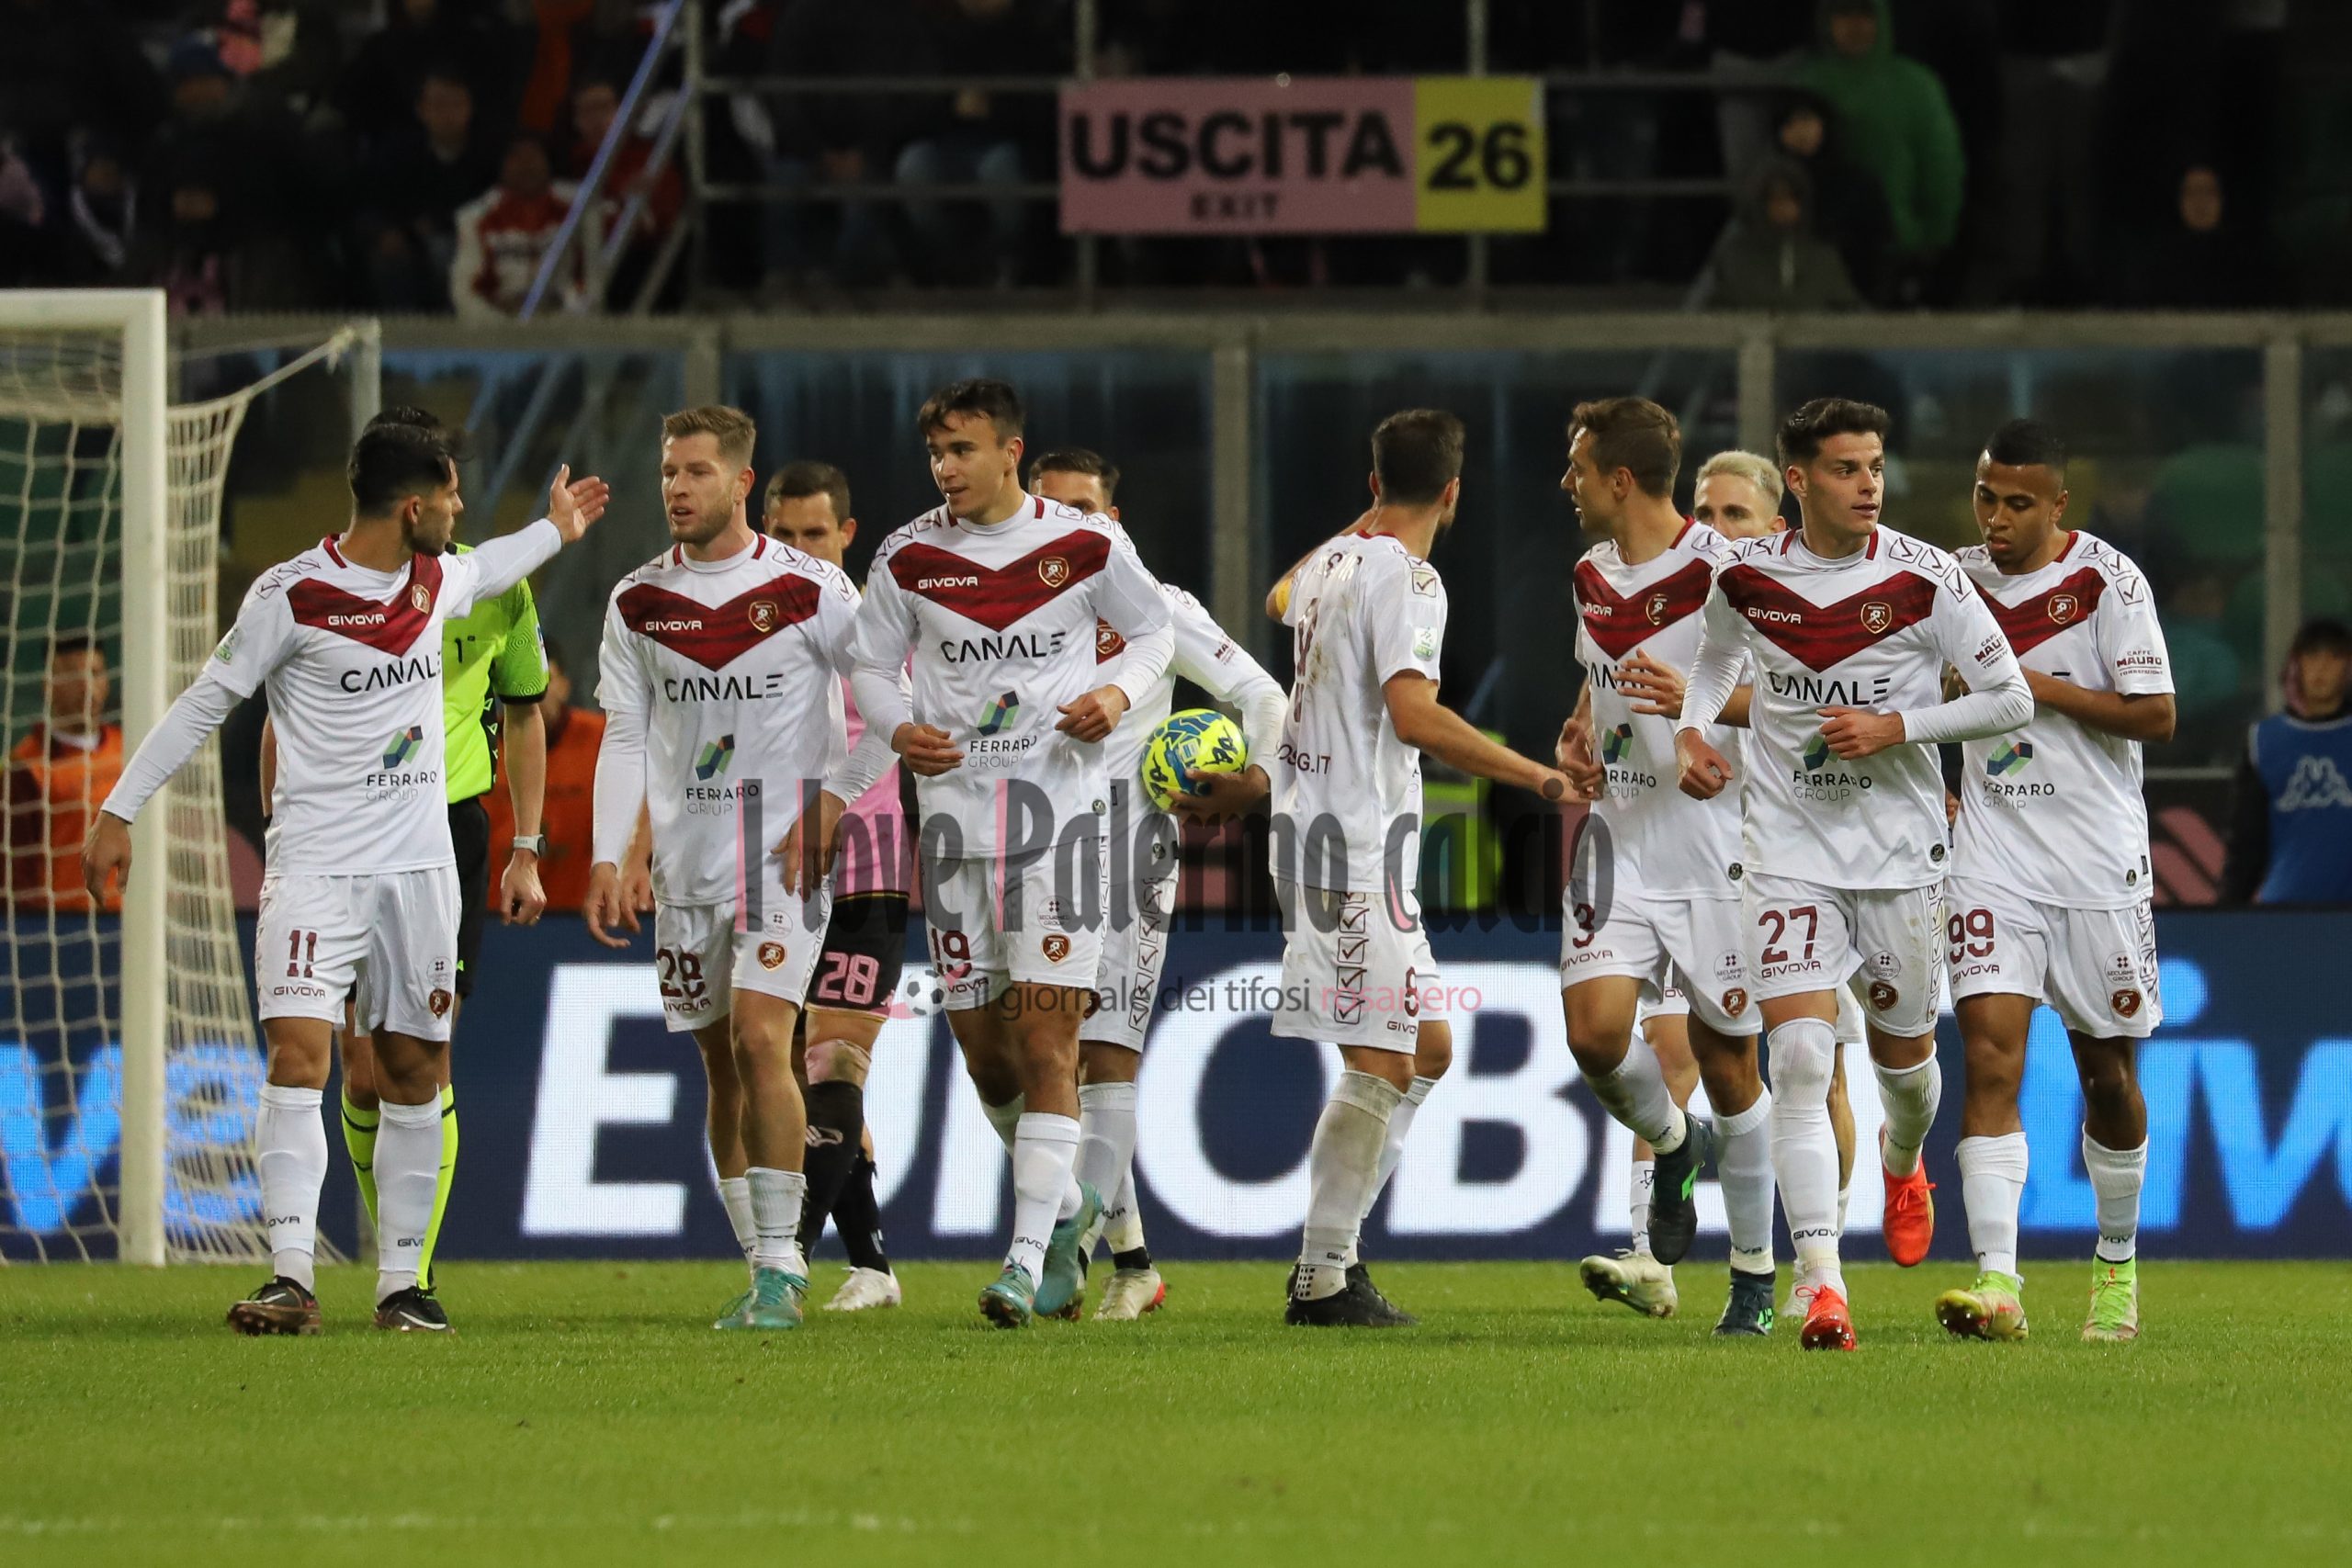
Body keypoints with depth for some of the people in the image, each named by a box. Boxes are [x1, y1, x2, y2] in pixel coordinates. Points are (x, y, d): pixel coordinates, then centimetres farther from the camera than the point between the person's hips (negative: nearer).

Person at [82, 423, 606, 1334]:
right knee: (298, 1055, -16)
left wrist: (554, 531, 48)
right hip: (316, 866, -6)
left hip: (419, 865, 6)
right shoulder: (291, 598, -11)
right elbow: (207, 702, -4)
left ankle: (401, 1284, 12)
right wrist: (119, 812, -3)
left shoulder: (438, 579, 8)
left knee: (416, 1070, 6)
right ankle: (291, 1282, -21)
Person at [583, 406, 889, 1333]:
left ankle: (780, 1269, -17)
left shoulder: (808, 590, -6)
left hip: (783, 848, -5)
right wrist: (605, 860, 0)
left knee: (760, 1038, -18)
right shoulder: (638, 603, 6)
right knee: (723, 1069, 7)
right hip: (687, 859, 5)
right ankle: (766, 1272, 16)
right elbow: (624, 738, 9)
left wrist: (833, 800, -9)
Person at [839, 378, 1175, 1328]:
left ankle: (1027, 1260, -14)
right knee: (984, 1052, 7)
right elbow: (873, 667, 12)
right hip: (954, 812, 3)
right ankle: (1064, 1205, 32)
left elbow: (1151, 629, 12)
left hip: (1059, 808, -3)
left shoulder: (1085, 545, -3)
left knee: (1046, 1044, -12)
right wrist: (900, 729, -9)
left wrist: (1119, 691, -9)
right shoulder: (908, 558, 2)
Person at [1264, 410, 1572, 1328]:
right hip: (1358, 846, -10)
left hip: (1313, 830, 10)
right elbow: (1414, 716, -26)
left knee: (1424, 1050, 15)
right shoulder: (1405, 577, -14)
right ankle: (1323, 1278, -9)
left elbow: (1282, 600, 38)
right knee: (1378, 1064, -9)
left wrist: (1360, 526, 50)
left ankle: (1334, 1246, 13)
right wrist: (1537, 777, -23)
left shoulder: (1330, 562, 13)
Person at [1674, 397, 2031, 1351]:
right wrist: (1692, 728, 2)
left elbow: (2010, 700, -5)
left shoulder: (1923, 580, -10)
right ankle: (1819, 1279, -20)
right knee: (1800, 1059, -16)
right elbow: (1718, 655, 21)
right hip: (1787, 850, 0)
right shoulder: (1745, 577, -3)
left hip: (1900, 851, 0)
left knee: (1903, 1052, 15)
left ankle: (1904, 1164, 53)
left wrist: (1897, 727, -17)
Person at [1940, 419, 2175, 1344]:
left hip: (2099, 862, -2)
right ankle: (1997, 1281, -22)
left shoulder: (2107, 580, -7)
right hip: (1993, 859, 2)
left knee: (2106, 1070, 9)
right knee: (1989, 1058, -14)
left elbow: (2155, 716, -12)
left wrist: (2039, 686, -16)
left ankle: (2118, 1264, 30)